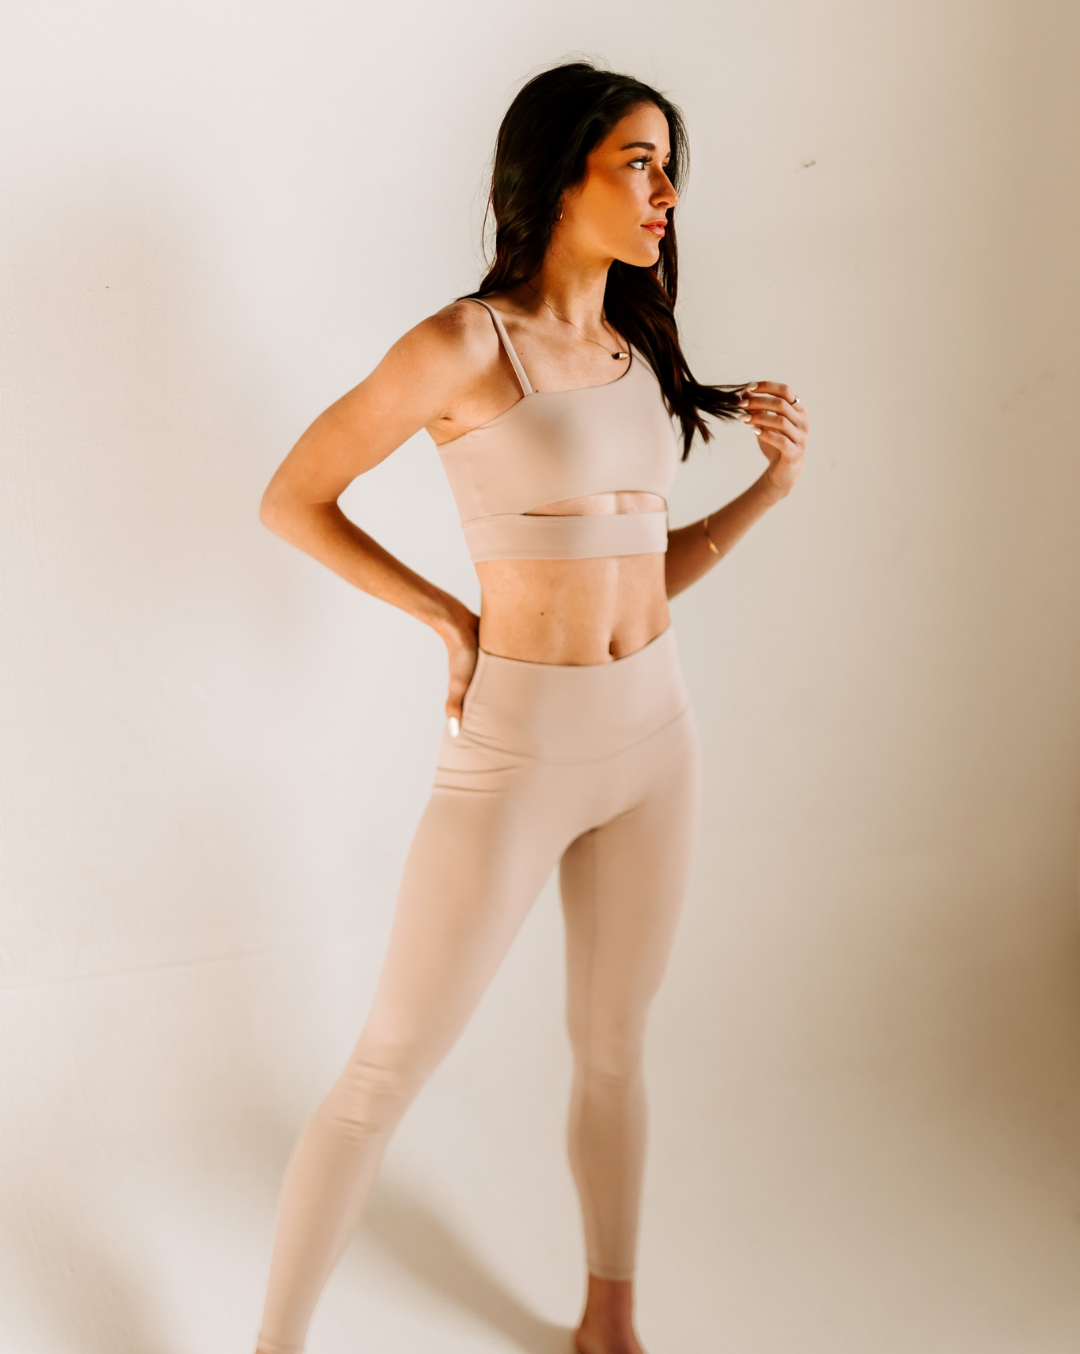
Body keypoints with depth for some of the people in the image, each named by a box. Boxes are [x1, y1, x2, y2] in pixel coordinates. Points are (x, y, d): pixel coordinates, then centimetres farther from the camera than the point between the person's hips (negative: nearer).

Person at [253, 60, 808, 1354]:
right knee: (386, 1068, 3)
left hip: (653, 731, 6)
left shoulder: (636, 355, 8)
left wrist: (770, 485, 0)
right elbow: (291, 498, -4)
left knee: (612, 1053, 18)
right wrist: (449, 618, -4)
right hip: (514, 746, -6)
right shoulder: (462, 346, -11)